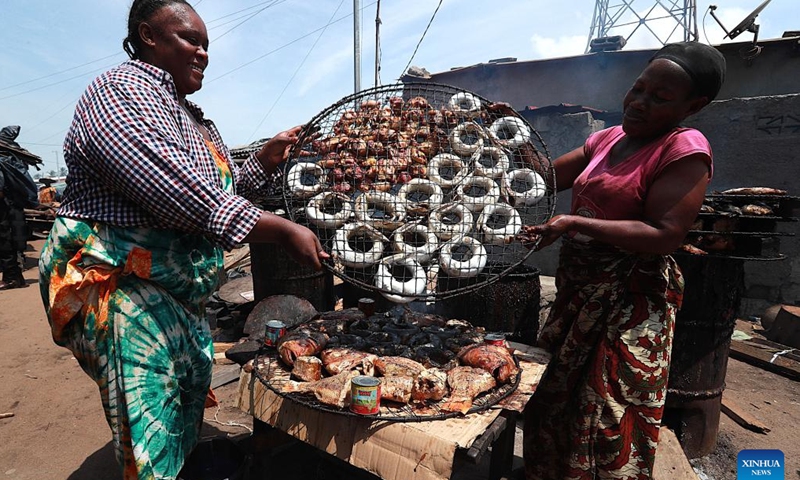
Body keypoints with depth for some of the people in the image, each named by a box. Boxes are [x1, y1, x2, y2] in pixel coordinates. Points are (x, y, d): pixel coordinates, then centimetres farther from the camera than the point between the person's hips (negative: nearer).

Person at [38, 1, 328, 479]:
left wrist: (265, 160, 3)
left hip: (182, 294, 9)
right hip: (119, 286, -9)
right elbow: (176, 194, -25)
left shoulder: (193, 117, 18)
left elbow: (221, 191, 19)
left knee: (187, 429, 14)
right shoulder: (122, 90, -10)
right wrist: (282, 230, -25)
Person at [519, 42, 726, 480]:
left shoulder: (685, 148, -11)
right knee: (555, 398, 20)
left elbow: (665, 235, -20)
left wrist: (575, 223, -29)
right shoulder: (606, 139, 11)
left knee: (609, 419, 4)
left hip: (631, 300, -7)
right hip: (578, 290, 8)